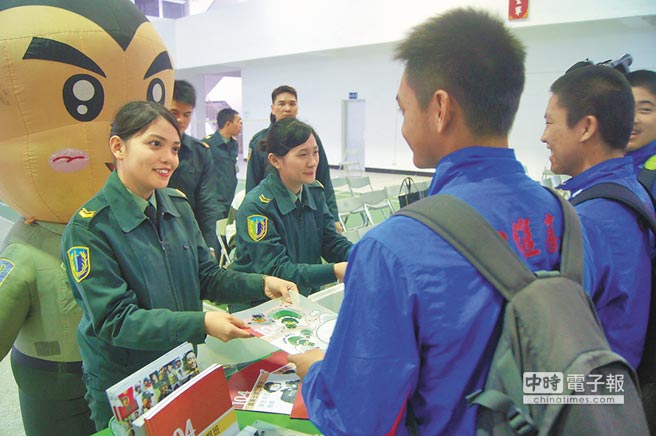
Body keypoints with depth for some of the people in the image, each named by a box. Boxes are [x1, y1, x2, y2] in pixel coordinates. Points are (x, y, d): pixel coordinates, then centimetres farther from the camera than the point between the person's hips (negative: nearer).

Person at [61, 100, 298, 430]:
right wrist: (201, 323, -33)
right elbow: (114, 320, -24)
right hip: (122, 387, -5)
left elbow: (206, 275, 2)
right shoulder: (88, 228, -21)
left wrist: (261, 285, -14)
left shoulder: (177, 206, -2)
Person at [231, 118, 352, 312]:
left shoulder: (315, 192, 2)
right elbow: (275, 270, -23)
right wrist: (334, 271, -33)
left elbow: (331, 242, 2)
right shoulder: (255, 207, -19)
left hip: (305, 300, 5)